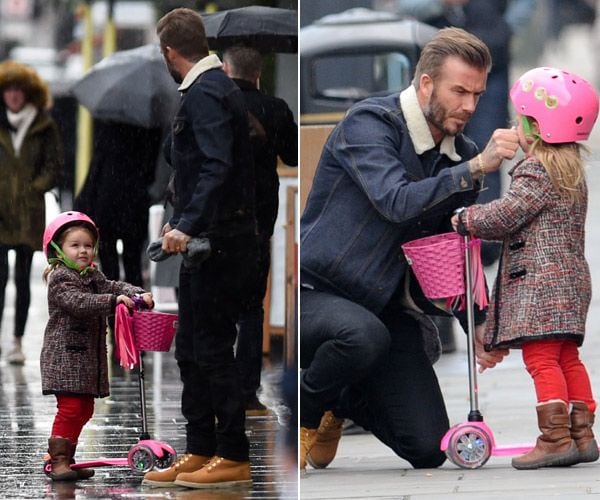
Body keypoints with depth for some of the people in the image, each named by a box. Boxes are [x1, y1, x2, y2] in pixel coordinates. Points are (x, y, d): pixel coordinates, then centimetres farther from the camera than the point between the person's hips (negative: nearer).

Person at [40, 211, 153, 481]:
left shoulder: (92, 276, 16)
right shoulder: (60, 279, -11)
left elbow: (114, 286, 5)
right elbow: (77, 302, -27)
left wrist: (138, 295, -15)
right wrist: (113, 300, -35)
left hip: (88, 356, 9)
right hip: (65, 355, -9)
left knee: (84, 409, 11)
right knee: (70, 408, -15)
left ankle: (65, 459, 18)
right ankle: (58, 461, -14)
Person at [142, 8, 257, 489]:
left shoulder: (204, 94, -16)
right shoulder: (219, 85, 16)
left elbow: (216, 166, -28)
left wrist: (189, 225, -34)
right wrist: (183, 221, 31)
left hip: (219, 243, -10)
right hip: (214, 238, 10)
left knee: (213, 349, -5)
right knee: (192, 350, 14)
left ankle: (234, 458, 0)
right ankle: (200, 452, 18)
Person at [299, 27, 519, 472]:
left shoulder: (462, 156, 5)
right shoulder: (369, 123, -16)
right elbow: (397, 202, -32)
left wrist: (480, 325, 0)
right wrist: (477, 168, -36)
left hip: (390, 308, 6)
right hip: (316, 292, -6)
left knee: (429, 449, -4)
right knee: (364, 334, -41)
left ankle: (342, 402, 27)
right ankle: (305, 414, -8)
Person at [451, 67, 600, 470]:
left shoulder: (536, 172, -14)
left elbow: (506, 214, -21)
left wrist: (466, 220, -4)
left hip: (540, 279, -10)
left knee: (541, 358, -11)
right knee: (566, 358, 13)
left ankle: (555, 437, -16)